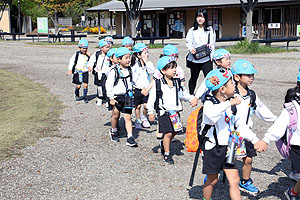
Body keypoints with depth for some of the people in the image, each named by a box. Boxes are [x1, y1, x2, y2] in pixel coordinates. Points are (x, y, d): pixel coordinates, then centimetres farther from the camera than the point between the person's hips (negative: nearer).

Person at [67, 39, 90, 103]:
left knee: (85, 85, -6)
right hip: (78, 72, -1)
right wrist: (70, 69, -3)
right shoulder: (77, 54, -5)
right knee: (78, 86, 2)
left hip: (85, 72, 2)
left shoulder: (87, 54, 1)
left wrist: (89, 56, -15)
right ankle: (77, 95, 29)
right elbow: (71, 61, 0)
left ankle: (85, 97, 9)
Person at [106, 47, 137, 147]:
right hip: (117, 97, -3)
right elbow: (109, 85, -13)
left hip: (127, 96, 3)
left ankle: (130, 138, -2)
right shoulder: (114, 71, -13)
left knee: (128, 117, -1)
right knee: (115, 115, 12)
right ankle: (113, 131, 38)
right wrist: (111, 98, -12)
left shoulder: (129, 70, 4)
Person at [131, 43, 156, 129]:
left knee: (146, 105, 1)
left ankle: (144, 119, 27)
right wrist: (142, 88, -18)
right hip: (137, 89, -3)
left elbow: (152, 71, -13)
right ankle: (138, 121, 24)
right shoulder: (135, 65, -10)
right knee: (138, 106, 8)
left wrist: (147, 62, -15)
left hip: (146, 88, 3)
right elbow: (134, 79, -13)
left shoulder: (148, 63, 3)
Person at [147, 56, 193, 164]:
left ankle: (164, 144, 38)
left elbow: (182, 93, 22)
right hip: (164, 111, -5)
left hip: (175, 110, 6)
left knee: (175, 131, 11)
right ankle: (167, 154, 8)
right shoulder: (158, 83, -9)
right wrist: (150, 112, -6)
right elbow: (152, 97, -6)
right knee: (168, 133, -6)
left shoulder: (177, 82, 6)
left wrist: (191, 98, 14)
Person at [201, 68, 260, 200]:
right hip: (212, 148, -5)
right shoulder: (210, 103, -17)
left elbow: (240, 125, 14)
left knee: (234, 180, 2)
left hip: (227, 147, 5)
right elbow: (211, 113, -43)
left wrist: (255, 140, 9)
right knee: (212, 180, 10)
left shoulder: (231, 104, 5)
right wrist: (229, 103, -42)